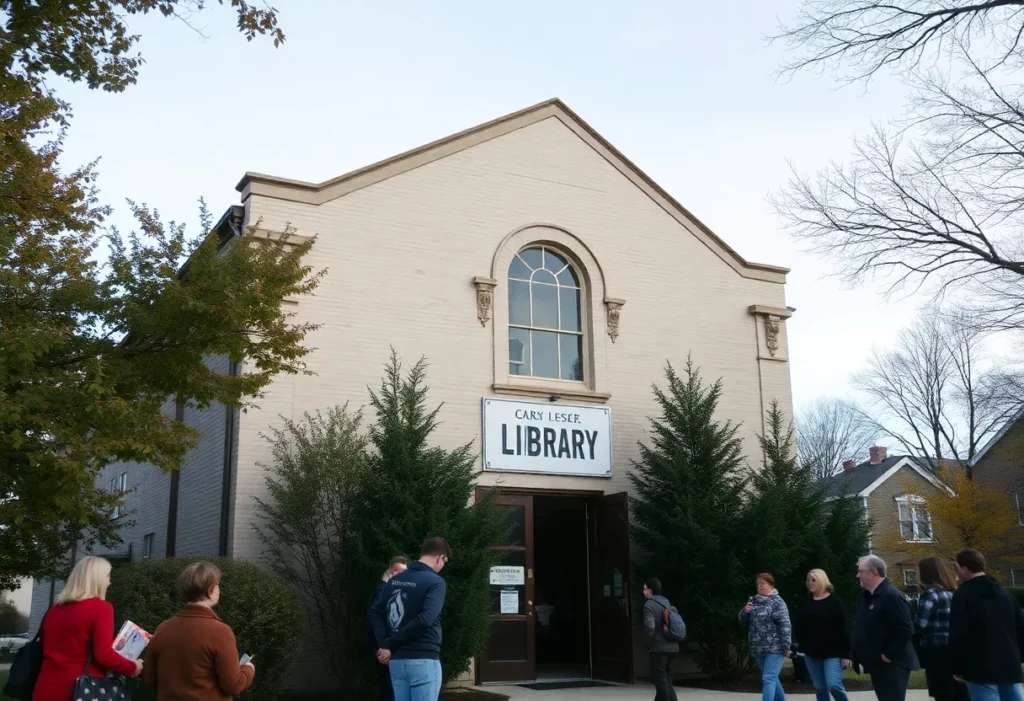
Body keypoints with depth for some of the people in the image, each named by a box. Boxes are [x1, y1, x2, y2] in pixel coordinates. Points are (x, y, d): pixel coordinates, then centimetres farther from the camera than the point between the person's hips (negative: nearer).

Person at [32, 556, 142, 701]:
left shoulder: (54, 609, 13)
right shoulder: (101, 608, -8)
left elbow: (43, 647, 22)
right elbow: (103, 655, -15)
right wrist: (132, 667, 0)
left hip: (47, 689, 7)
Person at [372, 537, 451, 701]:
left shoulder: (394, 580, 12)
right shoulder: (435, 582, -11)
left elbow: (377, 614, 11)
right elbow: (424, 620, -21)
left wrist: (385, 644, 0)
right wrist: (391, 645, -14)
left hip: (397, 660, 7)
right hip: (423, 660, -7)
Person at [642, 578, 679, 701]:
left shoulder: (649, 605, -11)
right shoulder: (667, 603, 14)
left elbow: (649, 626, -25)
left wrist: (650, 643, -10)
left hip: (659, 648, -8)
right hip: (671, 646, 8)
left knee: (660, 679, -1)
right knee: (666, 679, 16)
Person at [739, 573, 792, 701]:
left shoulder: (777, 602, -9)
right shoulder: (753, 601, 11)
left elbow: (785, 625, -14)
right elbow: (744, 622, 15)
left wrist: (786, 646, -19)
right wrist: (745, 611, -6)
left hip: (775, 648, -7)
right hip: (758, 649, 7)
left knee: (768, 679, -14)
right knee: (772, 679, 18)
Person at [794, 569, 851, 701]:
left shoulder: (834, 601, -7)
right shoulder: (806, 603, 6)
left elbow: (843, 629, -8)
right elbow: (797, 624, 13)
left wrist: (845, 654, -12)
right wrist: (801, 642, -1)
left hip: (832, 652, -4)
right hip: (812, 653, 4)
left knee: (834, 685, -15)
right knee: (820, 689, 7)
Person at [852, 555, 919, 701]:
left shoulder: (892, 596, -18)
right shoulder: (866, 596, 12)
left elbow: (905, 630, -23)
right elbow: (861, 628, 23)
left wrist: (889, 655, -20)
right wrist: (859, 655, 13)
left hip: (893, 664, -9)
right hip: (877, 663, 9)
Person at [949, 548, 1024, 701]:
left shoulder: (963, 595, -7)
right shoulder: (1005, 594, 14)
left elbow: (957, 634, -12)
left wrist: (957, 668, -2)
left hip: (980, 669, -6)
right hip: (1010, 666, 6)